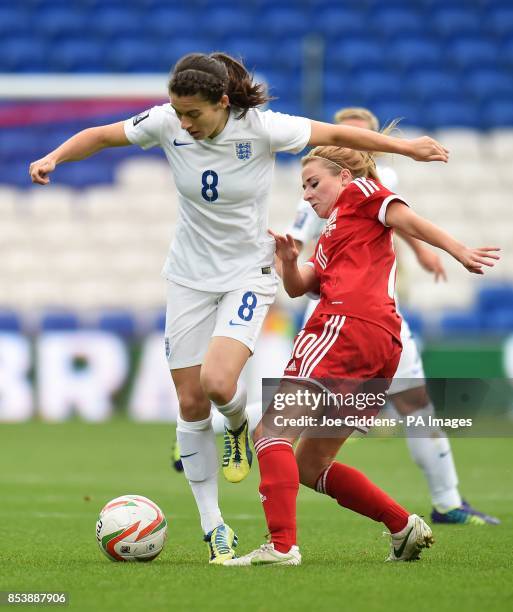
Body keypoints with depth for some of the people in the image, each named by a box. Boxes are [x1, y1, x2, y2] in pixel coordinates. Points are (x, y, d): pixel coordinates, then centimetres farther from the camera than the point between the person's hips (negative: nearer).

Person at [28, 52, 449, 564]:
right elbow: (101, 136, 0)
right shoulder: (167, 123, -12)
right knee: (191, 405, 0)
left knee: (217, 383, -25)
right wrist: (54, 157, -17)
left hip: (248, 273, -3)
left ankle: (238, 427, 14)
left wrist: (406, 148, 0)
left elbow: (336, 134, -7)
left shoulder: (262, 128, -19)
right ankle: (213, 528, 12)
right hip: (189, 276, 3)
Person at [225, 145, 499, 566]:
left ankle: (282, 545, -27)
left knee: (271, 431, -14)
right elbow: (298, 287, 23)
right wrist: (288, 261, 2)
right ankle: (404, 527, 9)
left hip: (347, 325, -9)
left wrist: (458, 250, -16)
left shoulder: (358, 192, 14)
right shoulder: (332, 237, 36)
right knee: (309, 466, 14)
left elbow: (407, 219, -2)